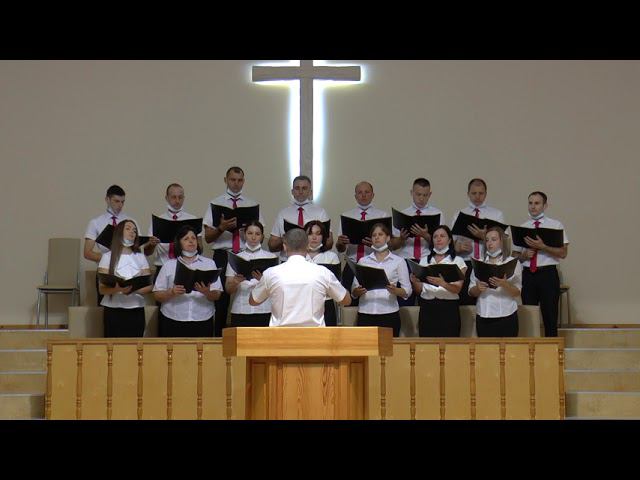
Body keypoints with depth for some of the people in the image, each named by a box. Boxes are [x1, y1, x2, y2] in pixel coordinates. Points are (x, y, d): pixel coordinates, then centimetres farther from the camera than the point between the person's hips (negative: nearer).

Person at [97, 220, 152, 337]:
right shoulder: (108, 257, 1)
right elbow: (102, 289, -4)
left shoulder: (140, 257, 10)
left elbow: (149, 286, 5)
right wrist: (118, 289, -24)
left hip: (136, 311, 2)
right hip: (113, 311, -2)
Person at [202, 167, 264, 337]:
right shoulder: (215, 204, 9)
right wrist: (221, 228, -17)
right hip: (222, 255, -1)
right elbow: (207, 237, 2)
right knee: (221, 301, -1)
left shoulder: (252, 205, 13)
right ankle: (219, 339, 5)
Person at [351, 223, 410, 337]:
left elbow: (407, 291, 4)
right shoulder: (363, 261, 15)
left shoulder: (398, 261, 8)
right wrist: (358, 291, -9)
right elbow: (353, 291, 13)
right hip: (365, 314, 2)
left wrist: (395, 290, -16)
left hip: (389, 314, -2)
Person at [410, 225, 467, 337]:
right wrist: (414, 282, -11)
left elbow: (457, 289, -7)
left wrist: (442, 283, -27)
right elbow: (419, 290, 11)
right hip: (427, 308, 2)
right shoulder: (424, 260, 13)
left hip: (449, 309, -2)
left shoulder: (458, 261, 5)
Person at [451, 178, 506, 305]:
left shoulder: (497, 215, 11)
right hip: (466, 265, 1)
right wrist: (457, 247, -12)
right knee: (465, 304, -2)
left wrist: (484, 236, -15)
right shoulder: (459, 214, 15)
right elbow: (452, 241, 10)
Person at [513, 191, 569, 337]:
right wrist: (524, 255, -7)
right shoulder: (522, 228, 12)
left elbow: (563, 253, -5)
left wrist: (542, 247, -17)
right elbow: (515, 255, 14)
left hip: (548, 274, -3)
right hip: (528, 275, 3)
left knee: (550, 317, -1)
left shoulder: (556, 225, 4)